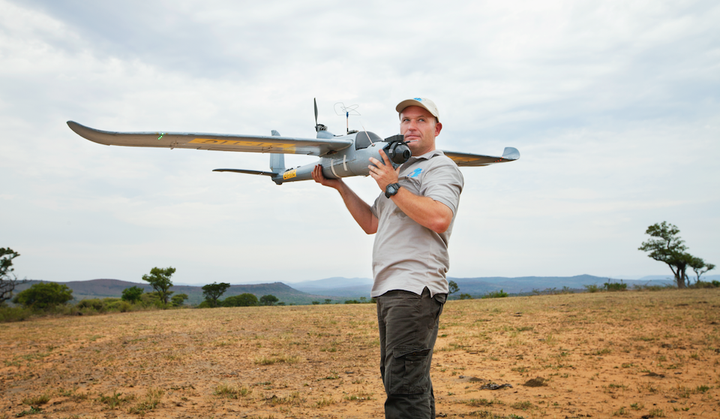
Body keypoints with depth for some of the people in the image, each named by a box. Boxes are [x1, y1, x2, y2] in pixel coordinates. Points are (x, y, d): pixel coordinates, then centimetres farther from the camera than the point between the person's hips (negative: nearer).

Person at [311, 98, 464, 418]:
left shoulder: (440, 168, -3)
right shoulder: (402, 171, 26)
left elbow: (440, 218, -22)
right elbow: (371, 224, 26)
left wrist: (392, 187, -15)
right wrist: (340, 186, 21)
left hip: (415, 288, -10)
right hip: (390, 290, 10)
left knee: (404, 387, -13)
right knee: (395, 377, 17)